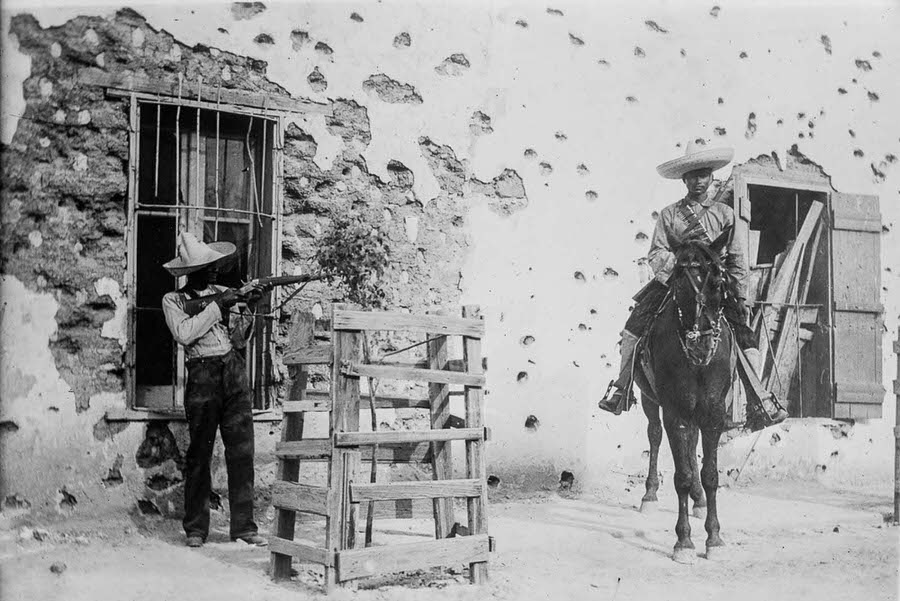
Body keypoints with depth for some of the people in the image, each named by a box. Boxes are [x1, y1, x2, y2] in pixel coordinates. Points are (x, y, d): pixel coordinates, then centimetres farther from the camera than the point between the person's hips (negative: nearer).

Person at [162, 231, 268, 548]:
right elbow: (184, 333, -12)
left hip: (234, 371, 4)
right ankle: (195, 528, 8)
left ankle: (244, 525, 5)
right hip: (202, 376, -4)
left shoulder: (222, 292, 17)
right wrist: (217, 306, -11)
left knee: (242, 451, 0)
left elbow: (238, 339, 14)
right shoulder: (173, 300, 6)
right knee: (199, 454, 0)